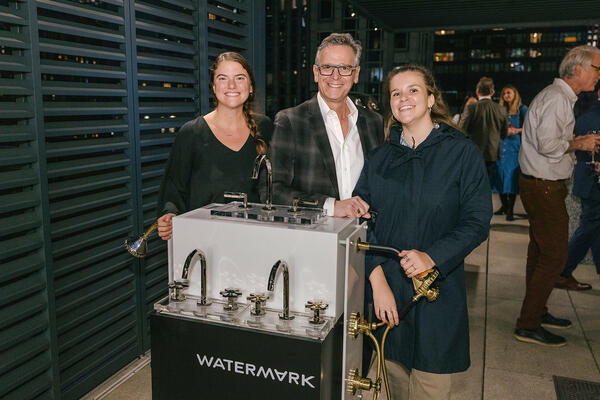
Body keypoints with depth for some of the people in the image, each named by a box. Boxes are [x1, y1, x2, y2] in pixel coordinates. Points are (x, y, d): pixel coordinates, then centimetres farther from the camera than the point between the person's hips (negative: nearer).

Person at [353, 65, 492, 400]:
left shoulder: (462, 152, -3)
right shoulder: (380, 158, 6)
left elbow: (477, 222, -7)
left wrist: (432, 257, -21)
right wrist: (377, 279, -11)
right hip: (385, 288, 3)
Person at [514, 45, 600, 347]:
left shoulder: (559, 97, 17)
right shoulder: (556, 98, -17)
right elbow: (548, 145, -25)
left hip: (539, 185, 11)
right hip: (544, 188, -11)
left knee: (540, 252, 17)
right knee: (554, 257, -6)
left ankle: (537, 312, 30)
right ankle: (528, 325, 3)